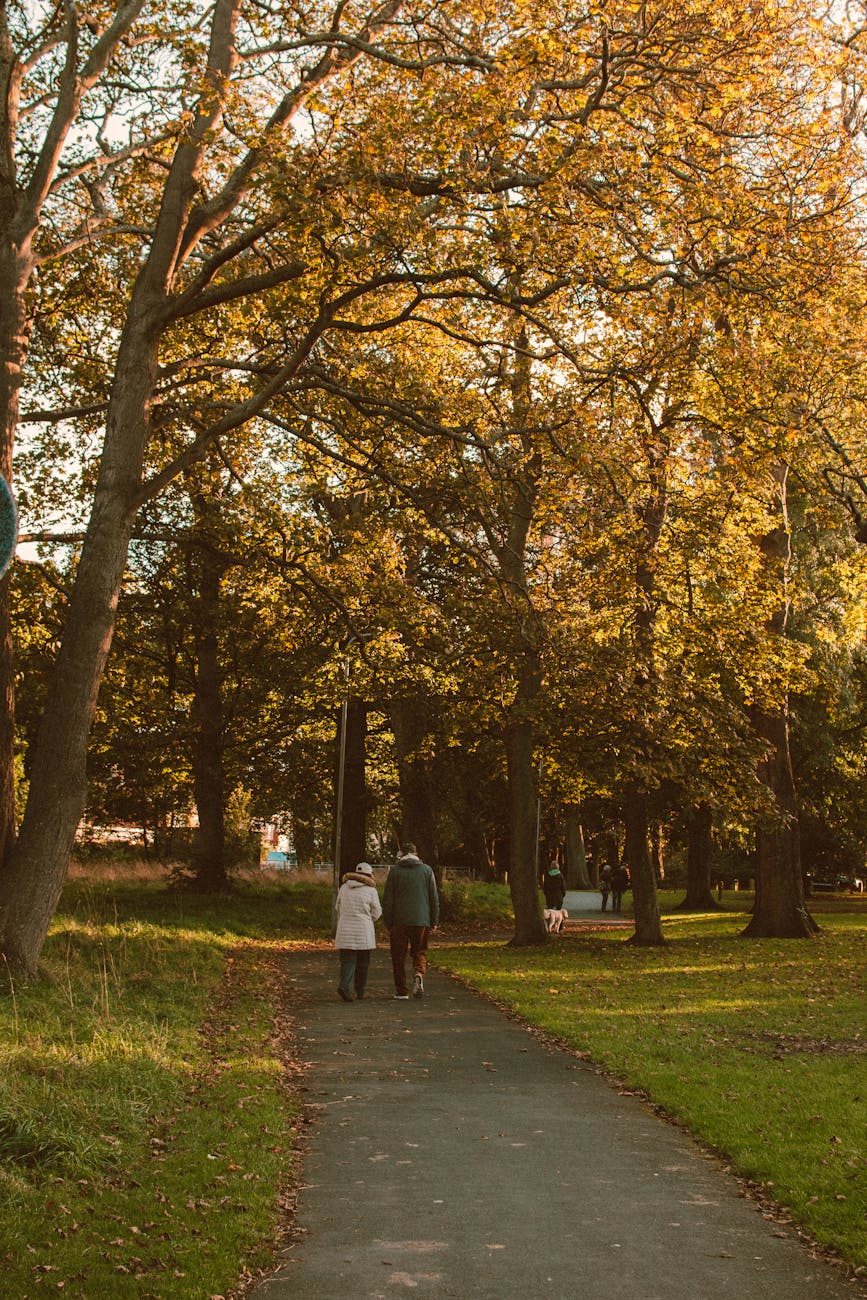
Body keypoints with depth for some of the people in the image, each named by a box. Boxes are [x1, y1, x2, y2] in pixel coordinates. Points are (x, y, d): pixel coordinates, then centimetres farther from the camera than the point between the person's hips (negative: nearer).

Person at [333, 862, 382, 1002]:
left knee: (347, 961, 3)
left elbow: (337, 908, 13)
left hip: (344, 931, 2)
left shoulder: (344, 888, 4)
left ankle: (344, 985, -19)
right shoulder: (370, 890, -5)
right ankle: (360, 991, 17)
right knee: (363, 963, 12)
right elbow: (376, 913, 0)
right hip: (363, 932, -2)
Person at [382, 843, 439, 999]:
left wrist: (388, 922, 5)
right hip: (421, 920, 1)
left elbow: (387, 899, -1)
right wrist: (434, 921, 11)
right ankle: (419, 974, -15)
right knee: (420, 952, 13)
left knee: (399, 956, 8)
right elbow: (434, 898, 5)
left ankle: (401, 991, 8)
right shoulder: (427, 870, 5)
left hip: (399, 921, -1)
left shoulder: (395, 871, 1)